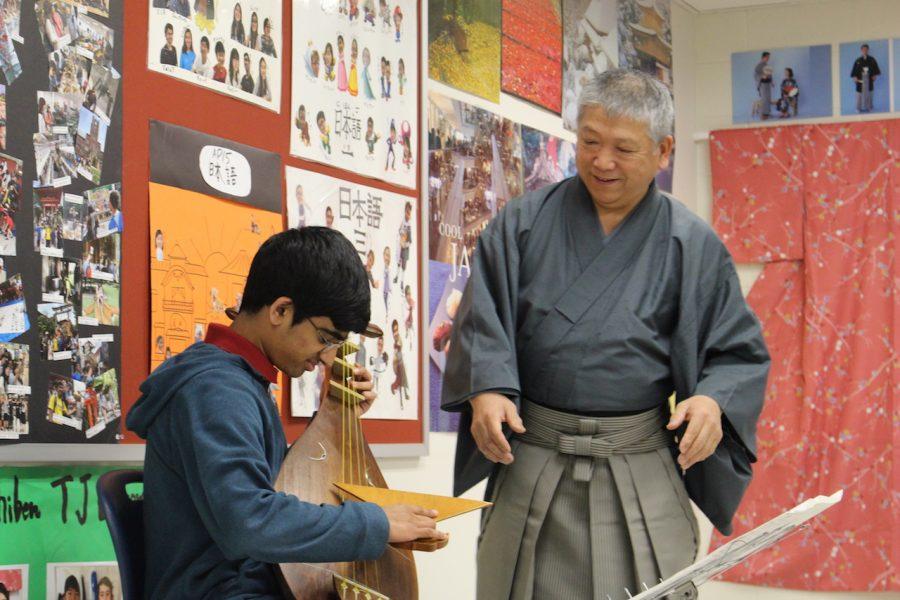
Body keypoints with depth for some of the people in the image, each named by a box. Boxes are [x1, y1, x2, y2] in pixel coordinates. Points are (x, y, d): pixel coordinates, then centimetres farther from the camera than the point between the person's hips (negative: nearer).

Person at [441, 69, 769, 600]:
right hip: (529, 470, 1)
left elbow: (739, 350, 6)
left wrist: (713, 400, -15)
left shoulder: (692, 245, 4)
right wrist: (486, 389, -15)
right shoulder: (524, 224, 6)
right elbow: (482, 319, 3)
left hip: (643, 476, -1)